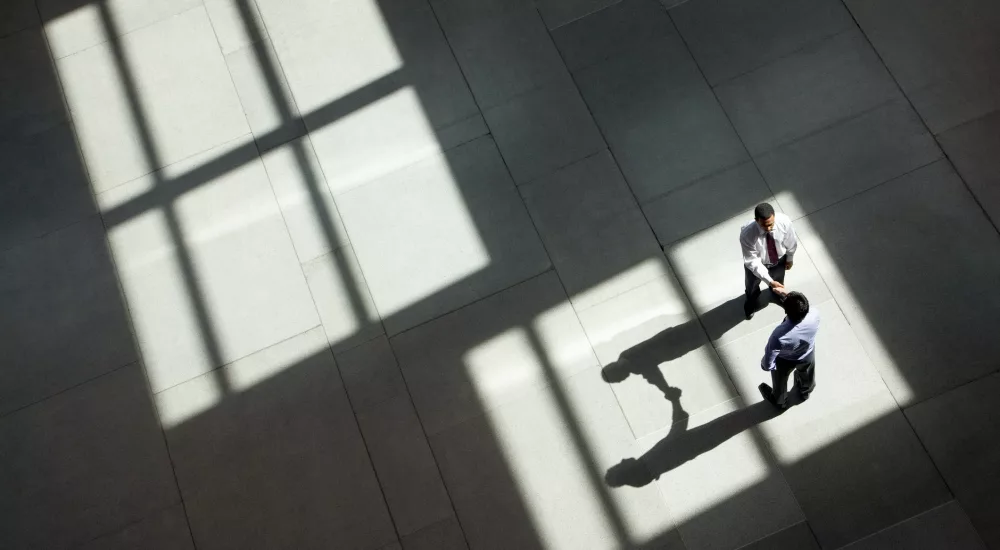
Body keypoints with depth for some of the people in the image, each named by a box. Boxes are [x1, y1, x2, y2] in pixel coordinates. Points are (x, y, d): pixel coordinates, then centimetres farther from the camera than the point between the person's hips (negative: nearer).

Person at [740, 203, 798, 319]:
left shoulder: (784, 221, -35)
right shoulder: (747, 234, -44)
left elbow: (791, 242, -12)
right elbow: (752, 262, -35)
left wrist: (789, 258, 5)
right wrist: (770, 281, -42)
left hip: (779, 259, 2)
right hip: (757, 264, -2)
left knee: (778, 280, 35)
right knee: (752, 286, 30)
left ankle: (778, 293, 73)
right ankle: (751, 301, 67)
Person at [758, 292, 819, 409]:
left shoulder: (780, 334, -48)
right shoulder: (815, 315, -38)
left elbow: (769, 361, -30)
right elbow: (804, 310, -10)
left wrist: (765, 365, -8)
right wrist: (788, 297, -9)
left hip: (785, 361, -3)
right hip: (808, 355, 3)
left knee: (780, 381, 32)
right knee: (807, 374, 38)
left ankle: (780, 401, 64)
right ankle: (805, 391, 72)